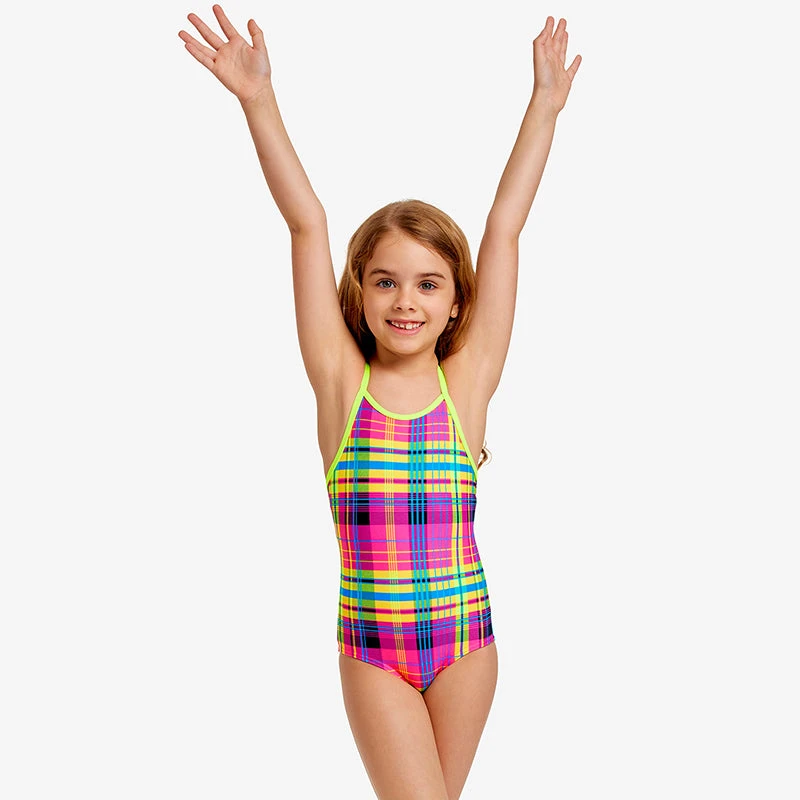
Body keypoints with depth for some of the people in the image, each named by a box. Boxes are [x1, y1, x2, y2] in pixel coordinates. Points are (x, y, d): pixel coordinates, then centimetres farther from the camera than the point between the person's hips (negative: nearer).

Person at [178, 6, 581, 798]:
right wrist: (259, 100, -11)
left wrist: (544, 105, 2)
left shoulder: (466, 382, -4)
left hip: (464, 637, 1)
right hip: (371, 643, -1)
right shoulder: (341, 381, -5)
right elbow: (307, 225, -10)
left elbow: (504, 228, -3)